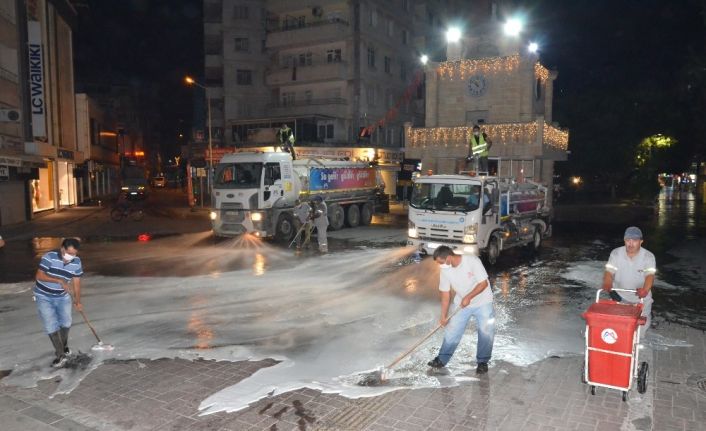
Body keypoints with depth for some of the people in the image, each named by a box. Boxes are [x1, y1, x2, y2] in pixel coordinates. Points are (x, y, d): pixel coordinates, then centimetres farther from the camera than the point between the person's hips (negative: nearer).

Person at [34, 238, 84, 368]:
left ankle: (63, 346, 39)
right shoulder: (49, 257, -23)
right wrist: (59, 280, -33)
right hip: (44, 297, -4)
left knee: (66, 323, 12)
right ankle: (61, 355, -2)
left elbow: (76, 282, -3)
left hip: (63, 297, 4)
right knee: (51, 326, -8)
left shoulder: (77, 262, -11)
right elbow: (39, 275, -24)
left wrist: (78, 301, -4)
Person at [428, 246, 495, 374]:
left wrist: (468, 297, -28)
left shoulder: (473, 261, -26)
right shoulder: (445, 270, -12)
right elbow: (445, 294, -6)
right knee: (451, 331, 5)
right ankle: (442, 359, 19)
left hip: (482, 302, -3)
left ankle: (482, 361, 19)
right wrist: (443, 316, -8)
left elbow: (483, 283, -22)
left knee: (486, 333, -1)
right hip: (461, 304, 4)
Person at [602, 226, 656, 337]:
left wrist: (645, 290, -46)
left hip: (641, 298, -1)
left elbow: (650, 275, -26)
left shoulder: (648, 256, -14)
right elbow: (609, 271, -16)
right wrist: (607, 284, -38)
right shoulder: (616, 253, -10)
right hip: (619, 296, 1)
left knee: (641, 326, 4)